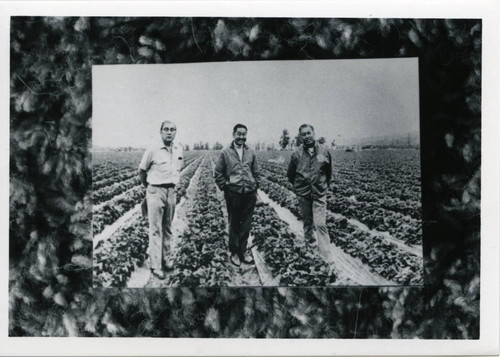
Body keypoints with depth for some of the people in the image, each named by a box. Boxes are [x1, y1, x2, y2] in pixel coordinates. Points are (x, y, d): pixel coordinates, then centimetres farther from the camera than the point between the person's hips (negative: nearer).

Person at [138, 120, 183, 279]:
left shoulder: (179, 150, 5)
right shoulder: (153, 150, -11)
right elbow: (142, 171, 1)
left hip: (171, 192, 5)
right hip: (155, 192, -5)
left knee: (167, 228, 12)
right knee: (155, 230, -4)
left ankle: (165, 258, 24)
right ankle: (156, 265, 0)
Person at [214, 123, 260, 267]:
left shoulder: (251, 153, 8)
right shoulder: (225, 152, -1)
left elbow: (256, 173, 15)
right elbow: (218, 174, 3)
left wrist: (254, 187, 7)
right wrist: (225, 187, -2)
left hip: (249, 194, 3)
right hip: (233, 195, -3)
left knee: (246, 224, 8)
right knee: (234, 224, 5)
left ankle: (243, 251, 22)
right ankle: (234, 252, 16)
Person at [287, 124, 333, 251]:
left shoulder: (324, 151, -4)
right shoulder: (297, 153, -5)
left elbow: (328, 171, 9)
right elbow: (290, 174, 7)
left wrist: (325, 185, 11)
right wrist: (298, 186, 11)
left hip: (319, 194, -1)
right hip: (303, 193, 1)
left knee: (321, 223, -8)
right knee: (307, 220, 15)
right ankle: (309, 238, 40)